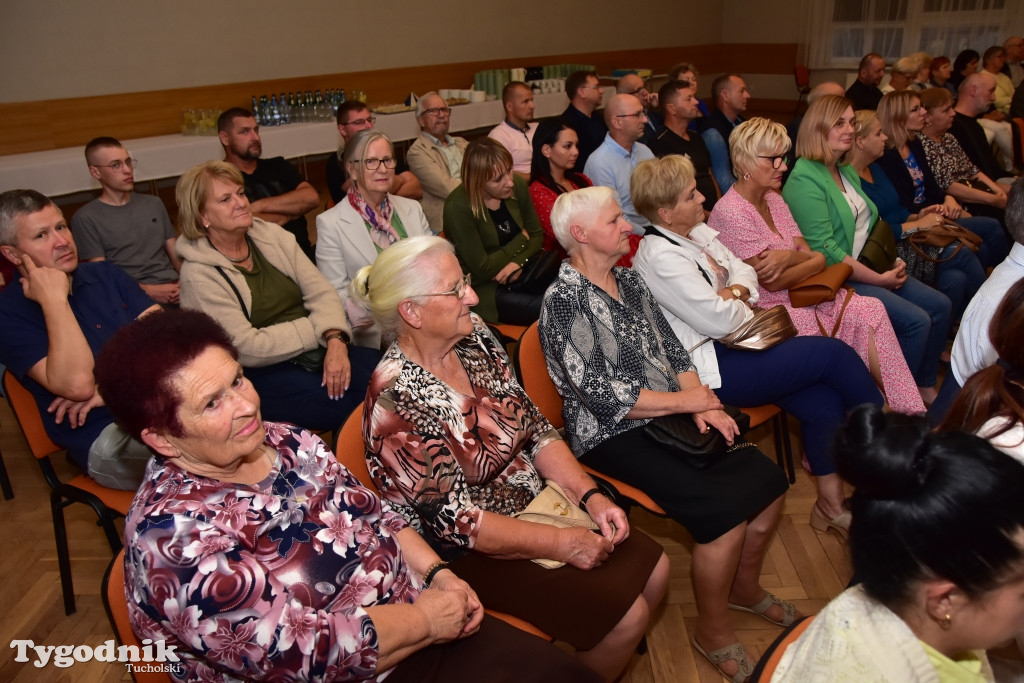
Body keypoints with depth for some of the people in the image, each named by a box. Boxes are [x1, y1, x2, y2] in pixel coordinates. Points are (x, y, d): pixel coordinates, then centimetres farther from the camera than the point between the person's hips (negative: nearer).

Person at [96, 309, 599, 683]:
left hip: (420, 622, 7)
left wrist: (438, 574, -6)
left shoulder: (287, 442, 1)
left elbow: (375, 515, 9)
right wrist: (425, 619, -17)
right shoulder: (173, 533, -21)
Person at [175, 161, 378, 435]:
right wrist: (316, 327, -12)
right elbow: (247, 348, -15)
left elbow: (321, 292, 0)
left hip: (318, 352, 6)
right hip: (263, 374, -5)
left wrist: (335, 340, -18)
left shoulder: (272, 236, 7)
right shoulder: (198, 274, -8)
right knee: (351, 403, -28)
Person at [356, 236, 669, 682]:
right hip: (471, 550, -7)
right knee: (625, 615, -11)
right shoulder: (396, 401, -27)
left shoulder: (474, 338, -6)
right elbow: (455, 519, -23)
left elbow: (536, 427, 1)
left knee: (655, 569, 6)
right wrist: (559, 543, -20)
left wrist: (589, 495, -10)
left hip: (537, 501, 7)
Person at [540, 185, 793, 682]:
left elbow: (672, 347, 11)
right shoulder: (565, 300, -14)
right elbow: (601, 393, -20)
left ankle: (744, 586, 22)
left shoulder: (628, 279, 10)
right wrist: (686, 400, -13)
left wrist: (702, 402, -6)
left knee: (768, 480, -4)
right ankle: (713, 633, 4)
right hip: (613, 436, -8)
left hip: (670, 415, 8)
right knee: (723, 508, -21)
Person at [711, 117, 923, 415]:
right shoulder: (730, 212, -16)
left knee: (870, 311, -14)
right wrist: (810, 259, -3)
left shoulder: (774, 199, 11)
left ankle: (909, 414, -10)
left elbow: (815, 257, 6)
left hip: (801, 298, 8)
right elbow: (773, 281, -17)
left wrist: (790, 257, -15)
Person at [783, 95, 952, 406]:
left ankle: (925, 387, 20)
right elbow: (824, 251, -22)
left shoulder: (847, 172, 14)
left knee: (940, 306, 5)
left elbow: (869, 226, 20)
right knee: (916, 321, -18)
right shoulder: (804, 179, -17)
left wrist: (892, 261, 2)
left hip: (872, 270, 10)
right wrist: (879, 279, -16)